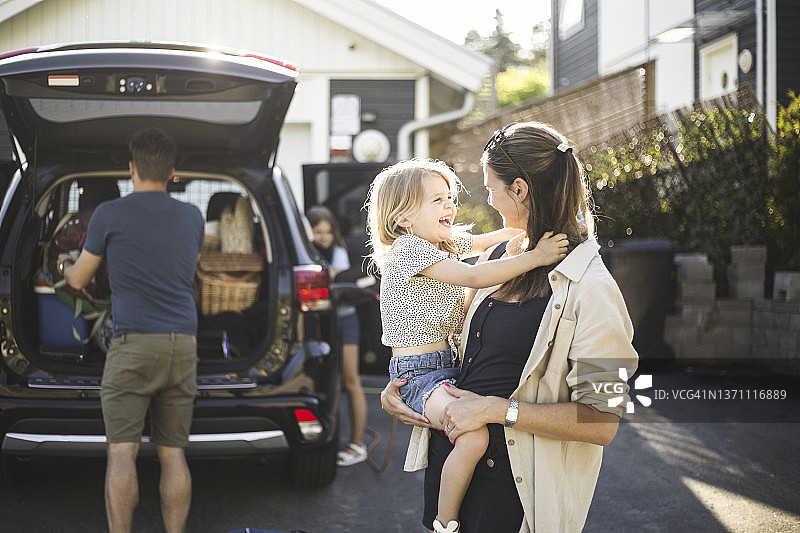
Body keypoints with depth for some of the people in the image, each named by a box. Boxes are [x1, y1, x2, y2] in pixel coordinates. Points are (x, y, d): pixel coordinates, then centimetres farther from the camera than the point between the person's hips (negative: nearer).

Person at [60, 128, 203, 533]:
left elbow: (78, 280, 10)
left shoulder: (110, 214, -1)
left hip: (133, 344, -4)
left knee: (122, 452, -5)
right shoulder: (192, 217, 10)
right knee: (172, 453, 7)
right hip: (183, 346, 4)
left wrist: (65, 265, 34)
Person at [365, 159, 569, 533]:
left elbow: (491, 240, 27)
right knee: (473, 436, -29)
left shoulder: (446, 242, 13)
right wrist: (534, 257, -24)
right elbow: (473, 277, -23)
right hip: (419, 373, -10)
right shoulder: (408, 248, -14)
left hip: (450, 363, 10)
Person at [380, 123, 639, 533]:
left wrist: (495, 409, -22)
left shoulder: (590, 289, -17)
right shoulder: (500, 258, 7)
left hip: (511, 483, -7)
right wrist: (394, 388, 5)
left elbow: (601, 422, -21)